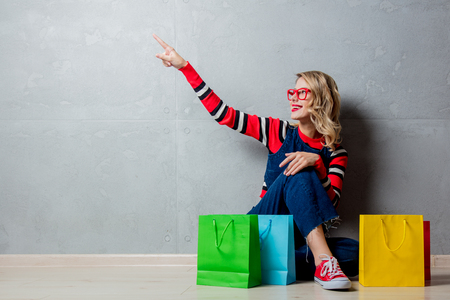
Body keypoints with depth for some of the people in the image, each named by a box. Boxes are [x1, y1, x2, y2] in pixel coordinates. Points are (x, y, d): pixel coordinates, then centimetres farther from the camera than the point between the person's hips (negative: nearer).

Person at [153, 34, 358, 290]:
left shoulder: (335, 153, 7)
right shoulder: (279, 132, 6)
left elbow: (332, 202, -6)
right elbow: (222, 113, 5)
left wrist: (316, 162, -24)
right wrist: (184, 66, 5)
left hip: (301, 235, 1)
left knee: (357, 252, -26)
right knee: (297, 174, -29)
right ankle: (323, 262, -37)